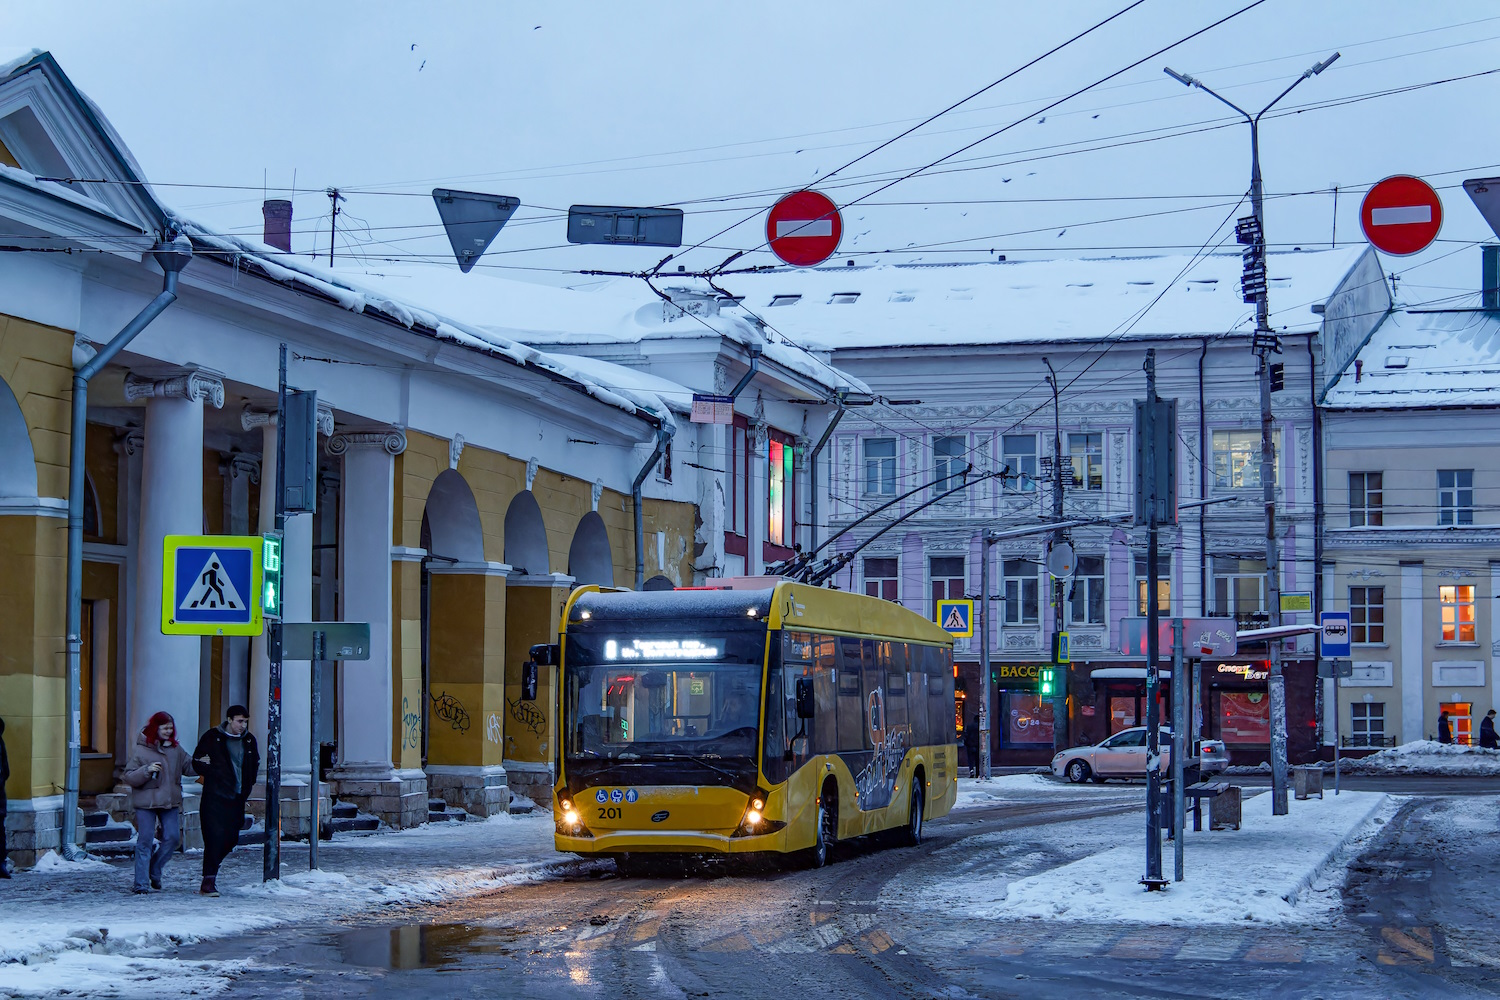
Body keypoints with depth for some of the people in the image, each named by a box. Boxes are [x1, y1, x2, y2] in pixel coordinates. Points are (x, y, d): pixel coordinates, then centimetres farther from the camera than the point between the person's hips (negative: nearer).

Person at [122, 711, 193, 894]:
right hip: (146, 802, -5)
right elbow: (129, 777, -8)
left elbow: (187, 767, 16)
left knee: (173, 837, -2)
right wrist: (147, 771, -23)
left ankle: (154, 872, 19)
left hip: (170, 803, 5)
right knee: (145, 841, -4)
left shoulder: (175, 749, 7)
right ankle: (142, 883, 0)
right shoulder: (142, 750, -7)